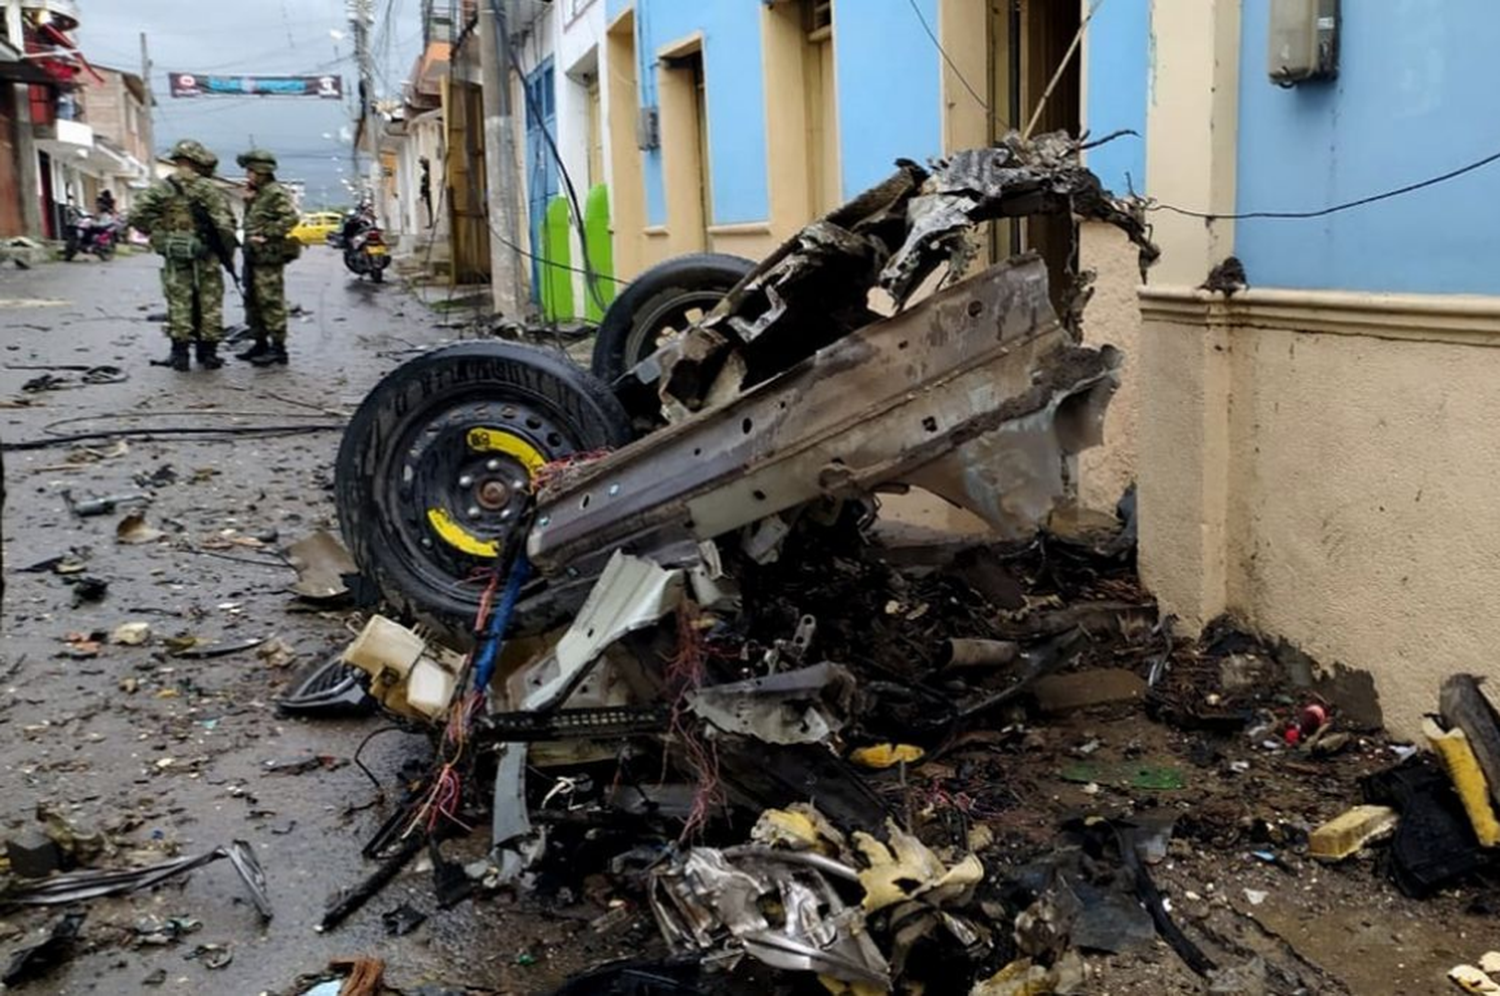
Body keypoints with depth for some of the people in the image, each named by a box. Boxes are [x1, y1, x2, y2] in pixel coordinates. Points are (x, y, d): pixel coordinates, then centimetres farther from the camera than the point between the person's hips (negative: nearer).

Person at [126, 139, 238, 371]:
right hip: (206, 257, -1)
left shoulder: (160, 189, 0)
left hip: (175, 258, 2)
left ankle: (180, 353, 6)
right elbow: (225, 222, -11)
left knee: (179, 304, 7)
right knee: (209, 303, 7)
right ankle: (209, 352, 10)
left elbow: (138, 216, -7)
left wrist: (158, 235, 5)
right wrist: (228, 251, -1)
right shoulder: (207, 189, -5)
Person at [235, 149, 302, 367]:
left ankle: (278, 348, -5)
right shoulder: (258, 194, 18)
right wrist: (248, 200, 10)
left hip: (269, 258, -10)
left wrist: (266, 235, -20)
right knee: (252, 300, 15)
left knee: (271, 302, -9)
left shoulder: (276, 194, -12)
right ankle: (261, 343, 24)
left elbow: (290, 219, -22)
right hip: (253, 256, 10)